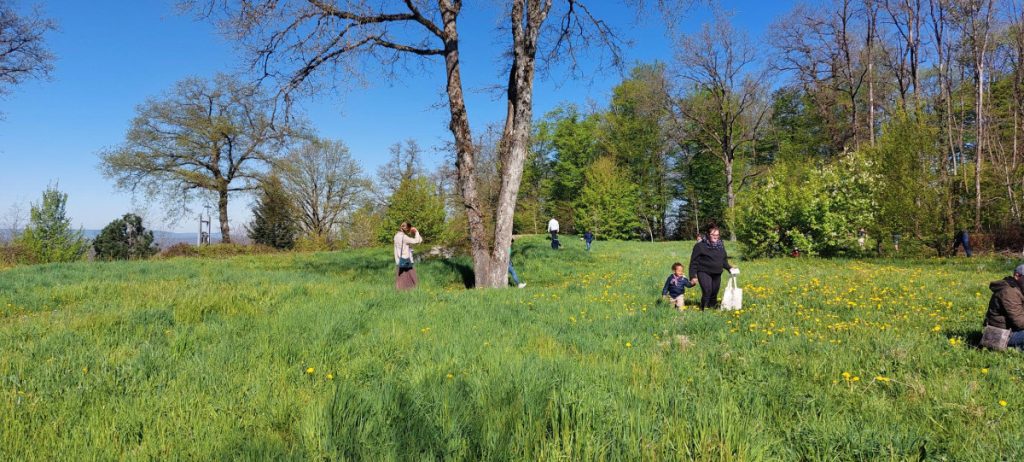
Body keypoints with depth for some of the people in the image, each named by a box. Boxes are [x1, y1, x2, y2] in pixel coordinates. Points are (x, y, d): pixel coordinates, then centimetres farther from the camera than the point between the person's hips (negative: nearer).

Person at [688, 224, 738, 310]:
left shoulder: (721, 246, 11)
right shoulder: (700, 246, -7)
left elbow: (724, 261, 21)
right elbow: (694, 262, -6)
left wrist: (730, 268, 2)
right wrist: (693, 276, -12)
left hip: (717, 274, 6)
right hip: (704, 273, -6)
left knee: (714, 293, 9)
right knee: (707, 291, -22)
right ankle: (703, 310, -10)